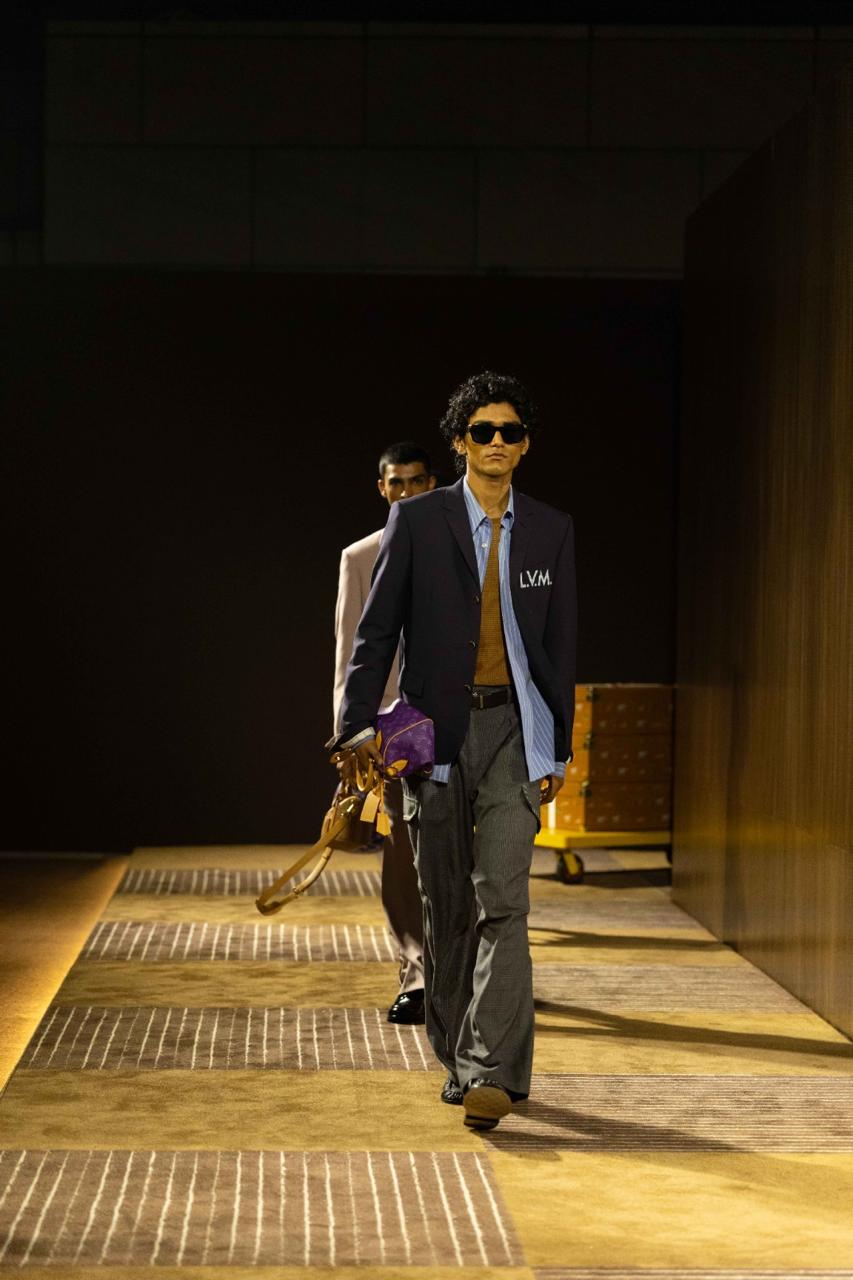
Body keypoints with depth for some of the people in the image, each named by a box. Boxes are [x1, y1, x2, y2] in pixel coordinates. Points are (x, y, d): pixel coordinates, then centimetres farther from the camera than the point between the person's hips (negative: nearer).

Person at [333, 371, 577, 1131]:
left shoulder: (551, 531, 7)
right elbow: (378, 629, 1)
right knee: (447, 904, 8)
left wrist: (559, 748, 7)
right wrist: (358, 723, -9)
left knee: (502, 898, -13)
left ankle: (493, 1073, -17)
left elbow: (559, 645, 10)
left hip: (514, 727, 0)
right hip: (436, 728, 0)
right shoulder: (417, 521, 2)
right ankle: (458, 1058, 23)